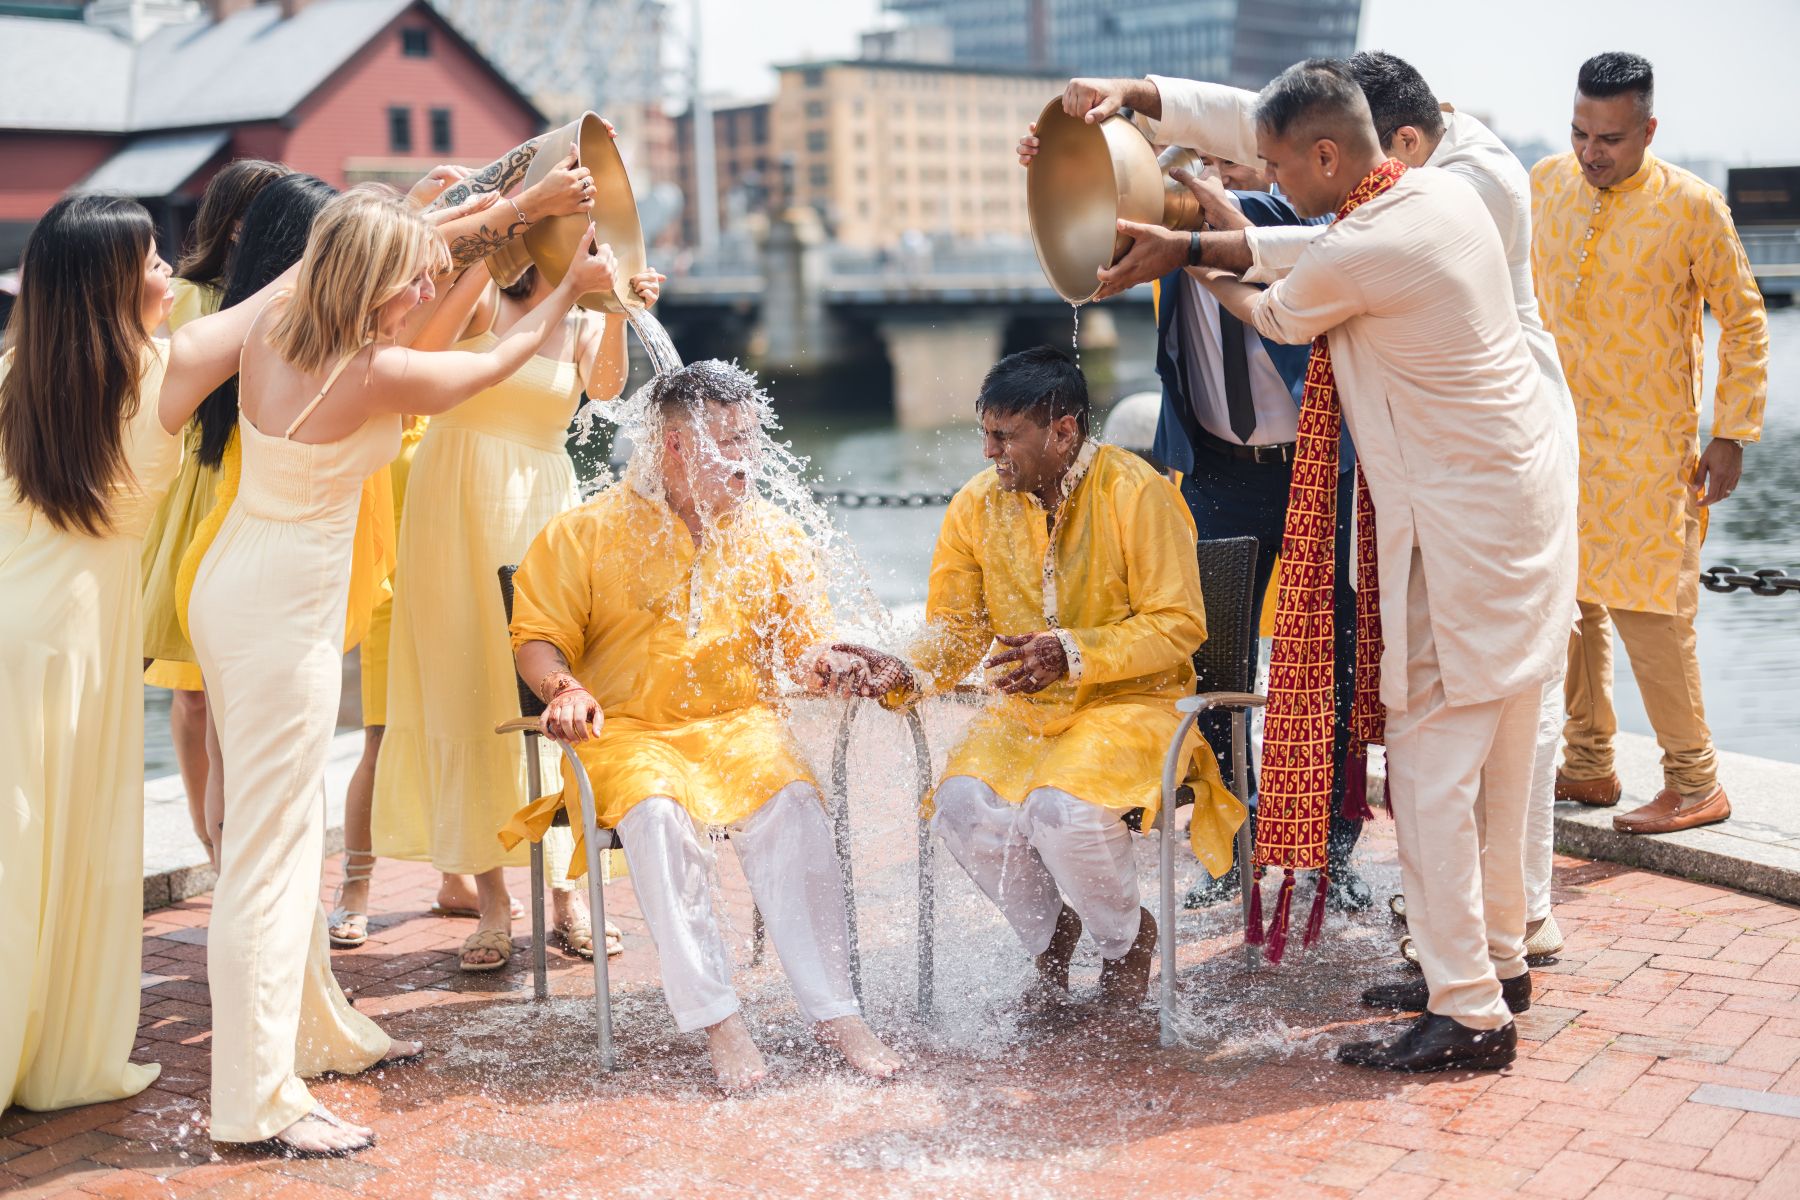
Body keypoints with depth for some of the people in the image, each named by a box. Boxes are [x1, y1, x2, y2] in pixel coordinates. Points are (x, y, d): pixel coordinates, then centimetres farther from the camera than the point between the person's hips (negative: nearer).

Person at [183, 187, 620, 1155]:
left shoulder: (268, 330, -1)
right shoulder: (377, 375, -21)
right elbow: (500, 359, -3)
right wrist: (571, 286, 12)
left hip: (233, 585, 9)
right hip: (285, 612, -9)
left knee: (286, 825, 19)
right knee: (269, 845, -4)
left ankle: (317, 1028, 34)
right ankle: (258, 1099, 4)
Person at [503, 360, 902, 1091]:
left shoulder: (773, 536, 14)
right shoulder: (586, 534, 5)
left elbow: (805, 648, 11)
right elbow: (538, 637, 4)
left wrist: (834, 668, -13)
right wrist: (566, 689, -18)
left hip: (740, 724, 2)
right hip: (628, 731, -2)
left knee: (792, 804, -30)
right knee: (656, 812, -35)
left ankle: (834, 1012, -27)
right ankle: (717, 1021, -30)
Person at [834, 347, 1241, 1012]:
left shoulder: (1135, 492, -13)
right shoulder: (976, 504, 2)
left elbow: (1179, 624, -13)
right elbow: (956, 627, 6)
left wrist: (1074, 654, -26)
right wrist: (909, 672, -15)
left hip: (1132, 701, -4)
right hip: (1023, 708, 5)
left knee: (1063, 808, -32)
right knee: (964, 806, -24)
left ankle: (1127, 935, 3)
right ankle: (1050, 931, 8)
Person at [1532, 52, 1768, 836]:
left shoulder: (1691, 206, -10)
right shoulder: (1545, 185, 3)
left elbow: (1744, 322, -3)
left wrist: (1731, 435, -7)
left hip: (1649, 446, -5)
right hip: (1558, 433, 5)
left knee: (1650, 610, -7)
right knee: (1571, 603, 9)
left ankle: (1695, 784, 5)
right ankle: (1588, 765, 23)